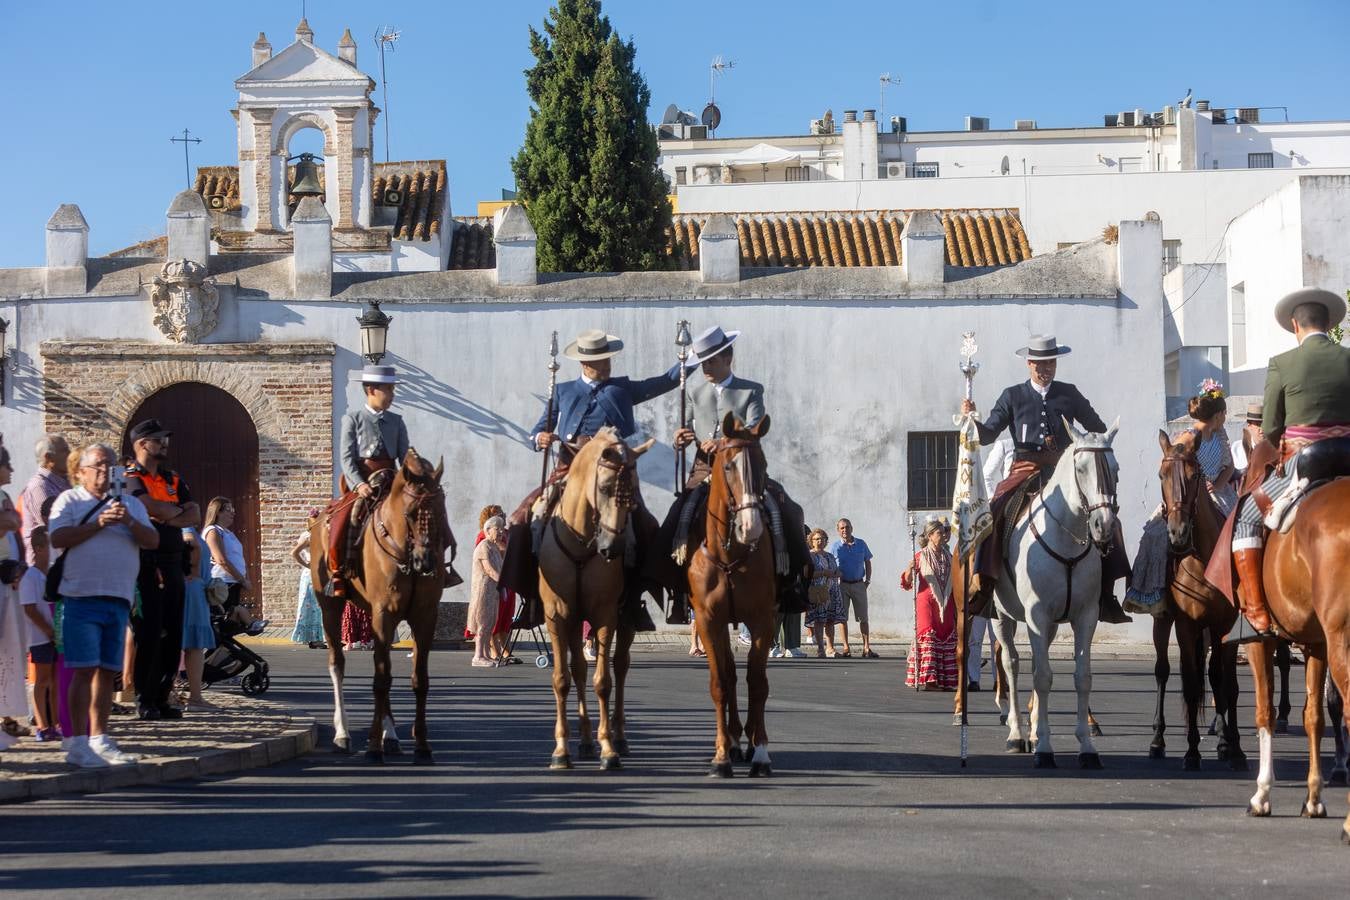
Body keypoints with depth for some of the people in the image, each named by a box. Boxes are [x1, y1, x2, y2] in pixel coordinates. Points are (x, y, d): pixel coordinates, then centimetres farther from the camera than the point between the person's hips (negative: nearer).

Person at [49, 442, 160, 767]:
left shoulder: (131, 503, 18)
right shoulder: (69, 500, 6)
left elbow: (153, 541, 6)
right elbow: (58, 538, -9)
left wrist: (130, 523, -12)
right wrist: (98, 524, -14)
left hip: (119, 598, 5)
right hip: (82, 596, -5)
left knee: (106, 671, 7)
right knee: (84, 669, -9)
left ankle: (99, 739, 13)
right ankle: (77, 743, -8)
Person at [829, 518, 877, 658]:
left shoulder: (861, 544, 5)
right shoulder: (835, 546, 0)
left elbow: (867, 562, 13)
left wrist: (867, 580, 7)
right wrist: (836, 574, -10)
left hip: (859, 584, 1)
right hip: (842, 585, -1)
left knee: (863, 617, 1)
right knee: (843, 617, 1)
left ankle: (867, 648, 2)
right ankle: (846, 648, 7)